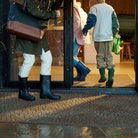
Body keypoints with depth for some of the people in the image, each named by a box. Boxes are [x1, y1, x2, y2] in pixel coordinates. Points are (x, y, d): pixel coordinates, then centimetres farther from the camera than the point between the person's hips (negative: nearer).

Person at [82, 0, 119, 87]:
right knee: (109, 57, 5)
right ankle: (110, 77, -7)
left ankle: (103, 76, 11)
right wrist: (113, 34, 20)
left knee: (100, 56, 12)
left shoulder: (94, 8, 0)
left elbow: (92, 20, -14)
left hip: (98, 37, -3)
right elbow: (115, 23, 9)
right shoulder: (110, 8, 11)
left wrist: (85, 30, -1)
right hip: (109, 37, 3)